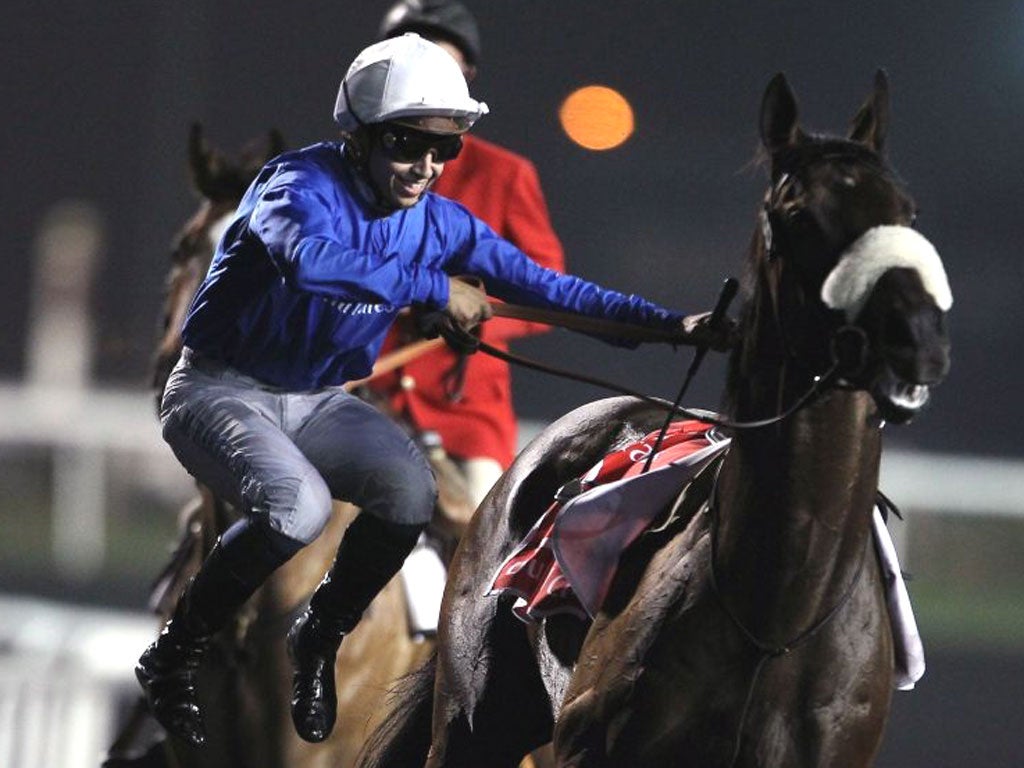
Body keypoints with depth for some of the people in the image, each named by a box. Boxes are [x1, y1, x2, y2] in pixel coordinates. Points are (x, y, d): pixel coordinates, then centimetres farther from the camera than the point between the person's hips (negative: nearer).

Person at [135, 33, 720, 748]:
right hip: (220, 391, -6)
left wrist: (668, 323, -11)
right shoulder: (303, 184, -23)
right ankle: (174, 656, -10)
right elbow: (304, 257, -46)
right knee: (300, 504, -32)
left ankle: (318, 643, 5)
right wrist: (434, 288, -41)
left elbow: (542, 285, -2)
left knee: (410, 489, -20)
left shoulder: (438, 222, -4)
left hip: (317, 402, 6)